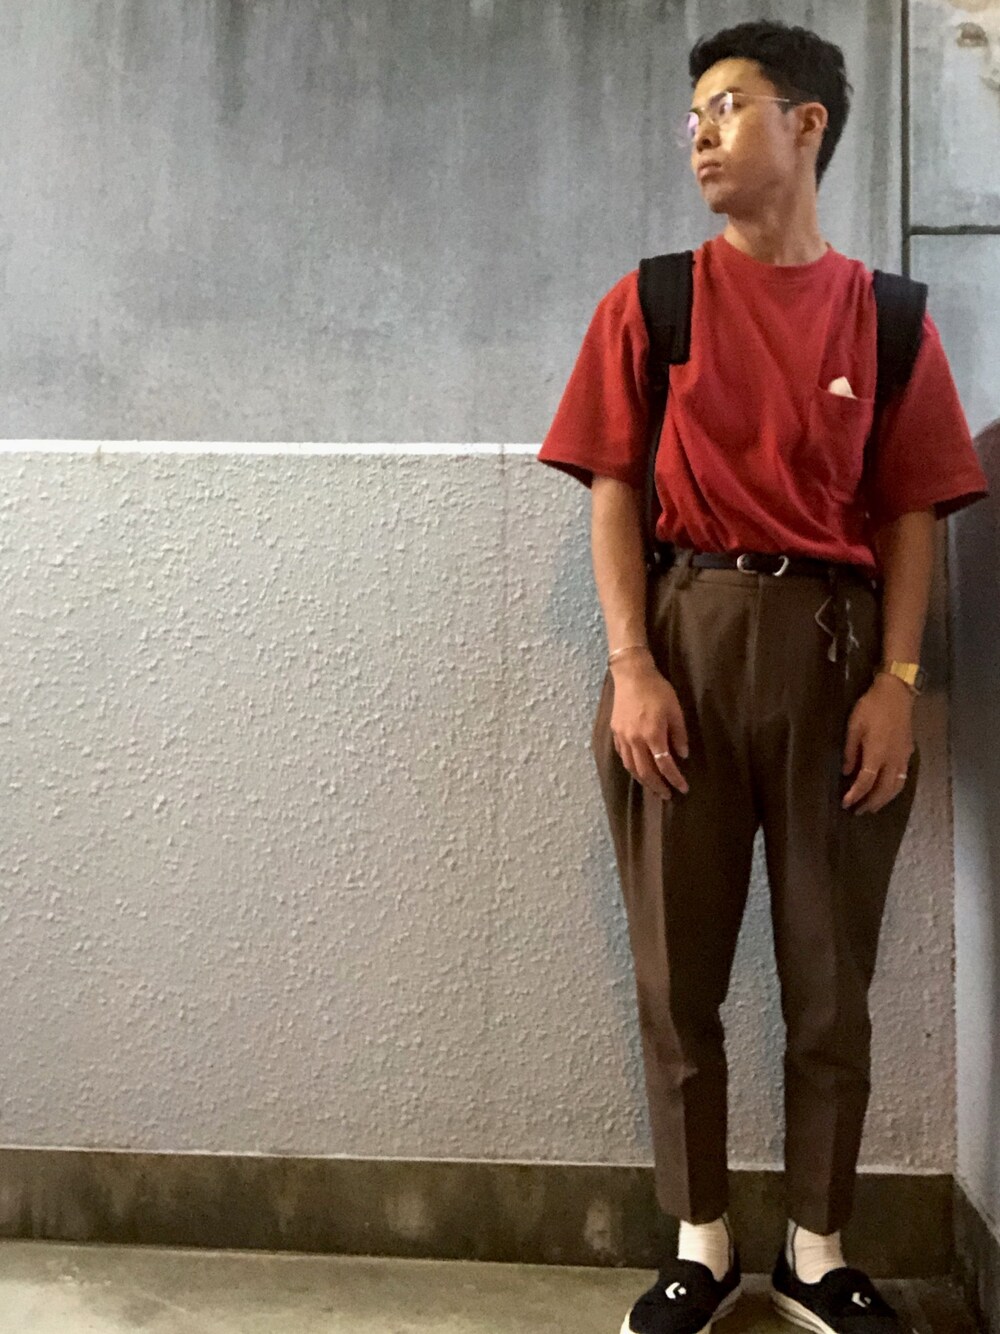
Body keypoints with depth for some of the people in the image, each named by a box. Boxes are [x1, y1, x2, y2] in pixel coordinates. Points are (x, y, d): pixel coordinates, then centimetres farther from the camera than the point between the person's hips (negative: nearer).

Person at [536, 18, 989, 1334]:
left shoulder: (887, 316, 8)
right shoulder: (648, 303, 7)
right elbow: (617, 494, 1)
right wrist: (632, 666, -9)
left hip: (833, 641, 1)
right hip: (686, 636, 0)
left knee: (832, 975, 7)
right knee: (677, 970, 5)